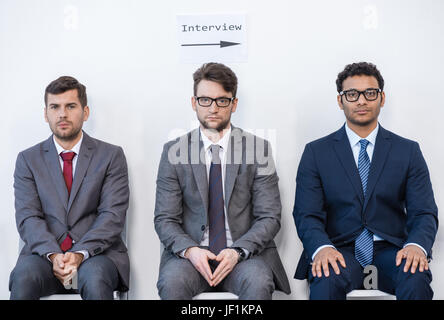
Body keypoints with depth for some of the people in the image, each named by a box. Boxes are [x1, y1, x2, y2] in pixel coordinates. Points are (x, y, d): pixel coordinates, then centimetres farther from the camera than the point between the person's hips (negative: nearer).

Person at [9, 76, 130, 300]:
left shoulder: (111, 156, 8)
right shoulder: (28, 159, 12)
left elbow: (113, 215, -2)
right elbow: (28, 217, 1)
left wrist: (80, 254, -18)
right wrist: (53, 255, -17)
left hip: (97, 252, -1)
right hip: (44, 253, 1)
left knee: (95, 279, -34)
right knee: (23, 277, -31)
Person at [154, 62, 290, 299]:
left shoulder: (258, 149, 4)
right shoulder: (174, 152, 5)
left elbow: (269, 217, 1)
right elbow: (164, 219, 3)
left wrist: (238, 251, -16)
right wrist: (190, 250, -17)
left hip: (245, 252, 0)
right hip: (190, 252, 1)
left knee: (258, 283, -32)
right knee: (171, 282, -31)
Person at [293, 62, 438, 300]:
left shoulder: (408, 151, 11)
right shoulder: (316, 152, 8)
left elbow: (424, 213, 4)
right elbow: (307, 215, 0)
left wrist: (417, 245, -19)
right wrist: (321, 248, -22)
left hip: (390, 252, 2)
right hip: (340, 251, -1)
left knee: (416, 280, -31)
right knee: (327, 280, -35)